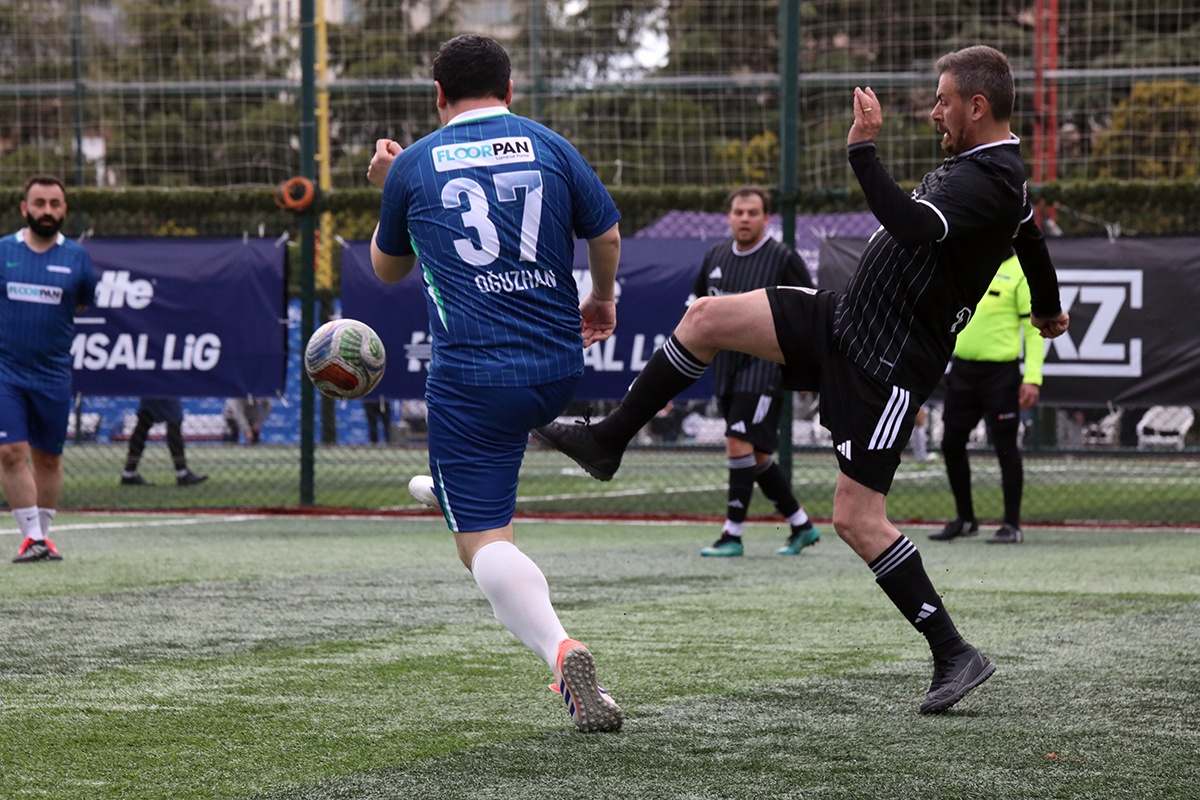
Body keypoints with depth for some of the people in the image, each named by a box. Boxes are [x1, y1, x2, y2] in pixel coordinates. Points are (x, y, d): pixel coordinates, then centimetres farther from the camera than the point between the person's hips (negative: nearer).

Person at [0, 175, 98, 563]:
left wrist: (54, 325, 7)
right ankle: (31, 536, -8)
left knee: (48, 457, 8)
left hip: (53, 374, 1)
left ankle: (43, 534, 21)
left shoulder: (76, 256, 2)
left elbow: (87, 307, 14)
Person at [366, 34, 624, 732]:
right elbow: (607, 236, 6)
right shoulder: (549, 147, 5)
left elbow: (388, 268, 18)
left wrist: (386, 190, 34)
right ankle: (450, 487, 57)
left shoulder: (414, 166, 5)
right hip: (560, 370, 3)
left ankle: (559, 649, -27)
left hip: (473, 379, -3)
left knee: (484, 539, -5)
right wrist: (602, 302, 25)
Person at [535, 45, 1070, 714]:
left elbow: (910, 226, -39)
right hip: (847, 318, 10)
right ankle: (608, 441, 16)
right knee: (707, 318, 3)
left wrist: (863, 149, -32)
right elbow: (1033, 240, 31)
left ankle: (955, 654, -3)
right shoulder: (985, 166, 11)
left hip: (889, 367, -10)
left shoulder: (989, 180, -21)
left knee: (857, 519, -12)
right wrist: (1049, 308, 49)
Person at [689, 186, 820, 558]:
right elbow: (695, 302, 23)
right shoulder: (715, 256, 10)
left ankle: (732, 536, -13)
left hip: (764, 364, -7)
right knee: (756, 456, 10)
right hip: (725, 367, 7)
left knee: (739, 444, -17)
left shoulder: (783, 258, -7)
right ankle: (802, 526, 24)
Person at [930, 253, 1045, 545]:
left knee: (1005, 447, -3)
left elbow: (1034, 328, -8)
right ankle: (965, 519, 23)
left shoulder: (1019, 272, -6)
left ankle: (1012, 526, 6)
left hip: (1000, 372, -6)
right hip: (962, 369, 6)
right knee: (951, 444, 9)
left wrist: (1032, 378, -16)